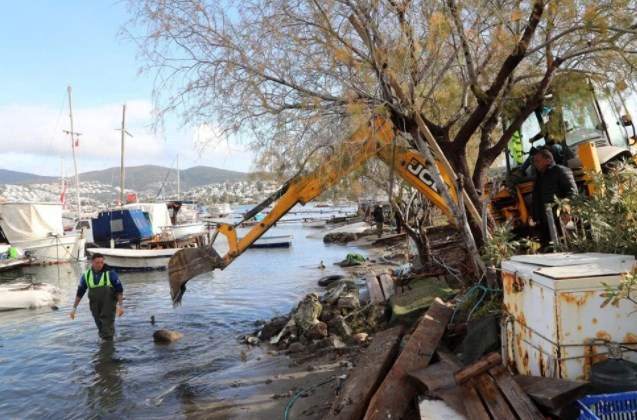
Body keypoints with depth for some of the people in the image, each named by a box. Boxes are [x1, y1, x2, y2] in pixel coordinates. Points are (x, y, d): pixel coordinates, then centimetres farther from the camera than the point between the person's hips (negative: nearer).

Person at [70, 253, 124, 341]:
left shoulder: (110, 273, -11)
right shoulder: (86, 275, 0)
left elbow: (119, 290, -9)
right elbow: (80, 292, 10)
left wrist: (120, 305, -14)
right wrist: (74, 308, 10)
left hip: (108, 307, -4)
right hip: (95, 307, 4)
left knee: (107, 328, -5)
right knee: (100, 327, 11)